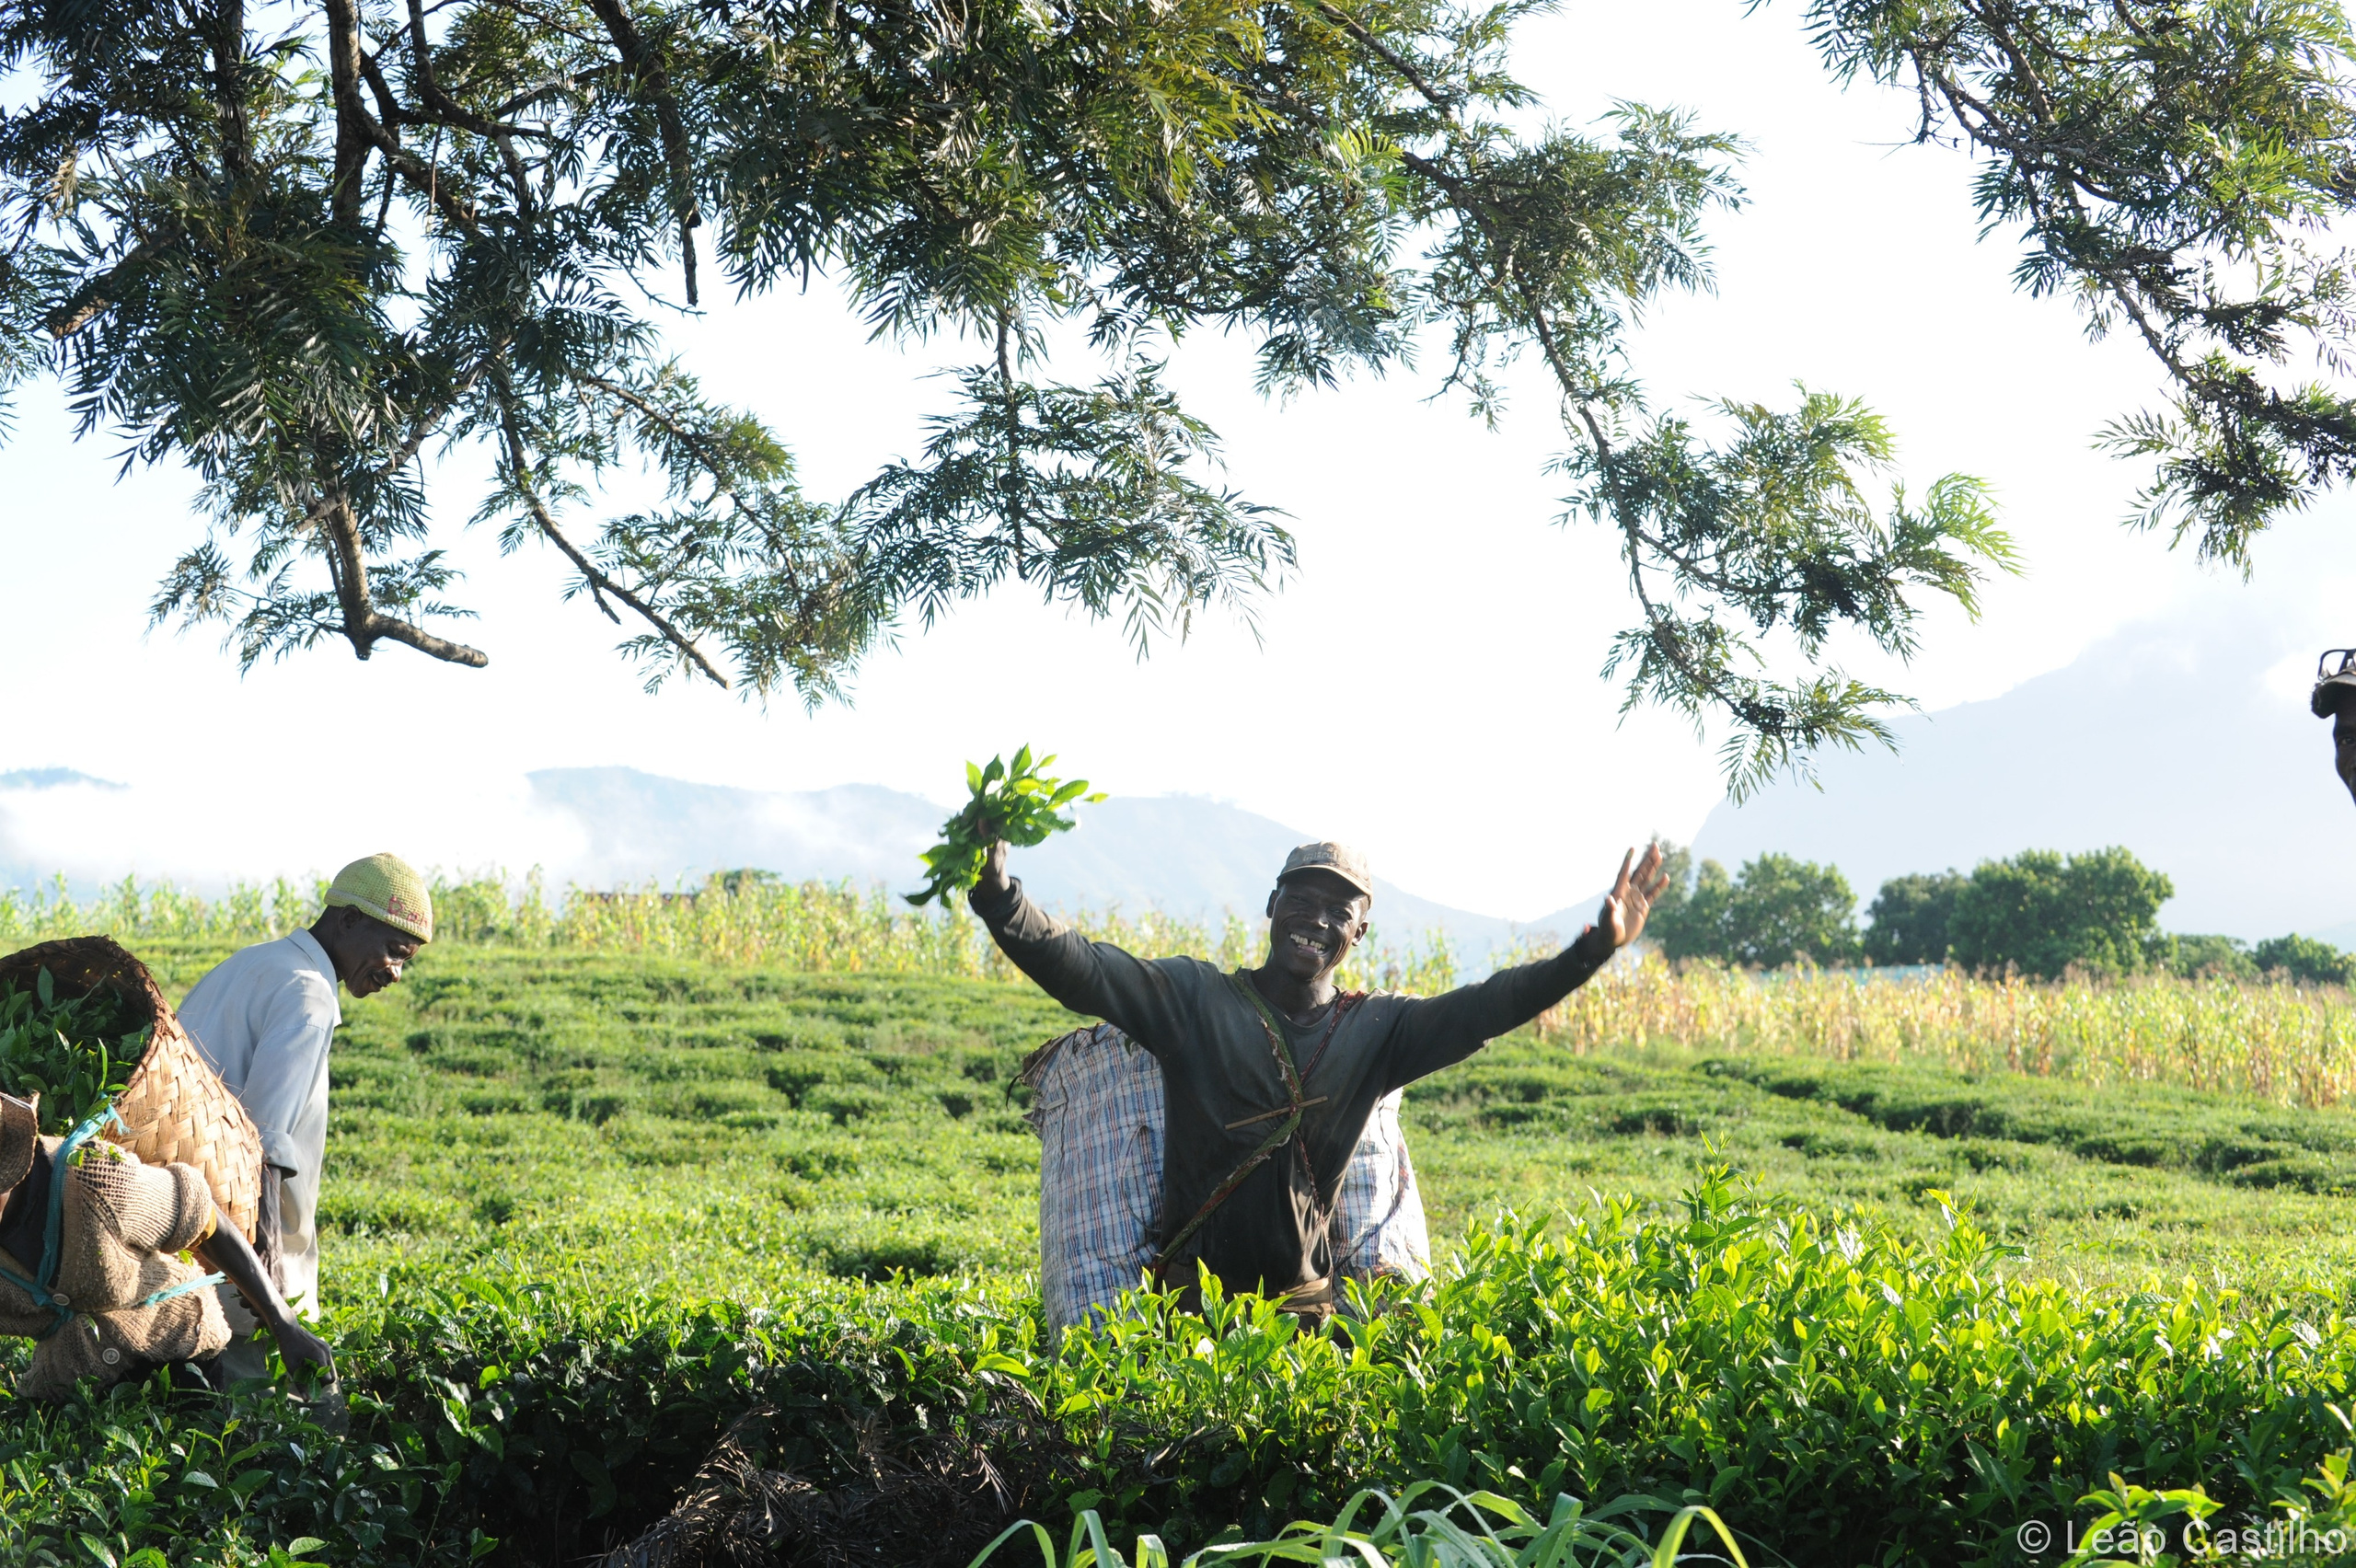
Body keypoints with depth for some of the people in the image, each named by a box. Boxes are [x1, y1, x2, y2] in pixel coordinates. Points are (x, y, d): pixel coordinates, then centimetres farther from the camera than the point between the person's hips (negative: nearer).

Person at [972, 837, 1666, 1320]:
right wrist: (997, 894, -25)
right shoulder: (1194, 998, 2)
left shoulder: (1376, 1030, 8)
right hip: (1193, 1304, -2)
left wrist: (1593, 950, -19)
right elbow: (1078, 969, -9)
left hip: (1305, 1307, 2)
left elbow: (1483, 1007, -5)